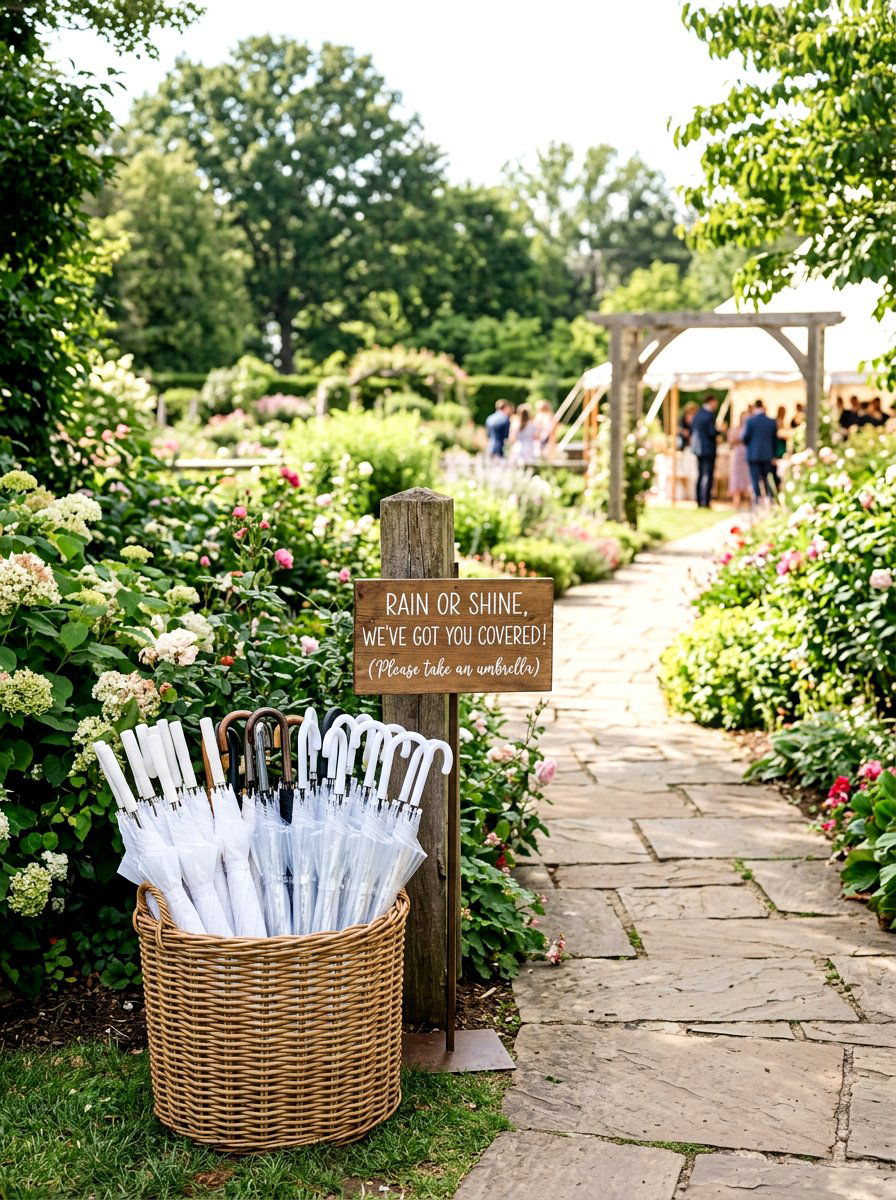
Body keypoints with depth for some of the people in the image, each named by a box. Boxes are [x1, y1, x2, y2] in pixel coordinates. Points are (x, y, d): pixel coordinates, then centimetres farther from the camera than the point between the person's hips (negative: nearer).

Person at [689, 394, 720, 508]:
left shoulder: (697, 413, 9)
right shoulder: (710, 415, -14)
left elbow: (691, 431, 12)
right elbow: (712, 432, -18)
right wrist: (719, 430, 0)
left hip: (698, 449, 8)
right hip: (708, 449, -8)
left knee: (700, 475, 13)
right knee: (708, 476, -6)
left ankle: (699, 501, 14)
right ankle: (705, 501, -9)